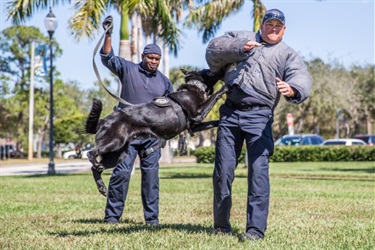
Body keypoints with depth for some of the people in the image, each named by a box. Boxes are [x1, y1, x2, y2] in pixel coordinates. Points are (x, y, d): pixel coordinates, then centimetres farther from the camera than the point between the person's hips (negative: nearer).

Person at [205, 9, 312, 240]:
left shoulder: (288, 54, 8)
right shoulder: (241, 37, 20)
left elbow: (302, 78, -11)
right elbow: (213, 50, 9)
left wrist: (292, 89, -35)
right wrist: (238, 48, -7)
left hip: (259, 116, -3)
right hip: (229, 113, 3)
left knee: (258, 171, -12)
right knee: (223, 171, 6)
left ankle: (256, 228, -9)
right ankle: (221, 224, 19)